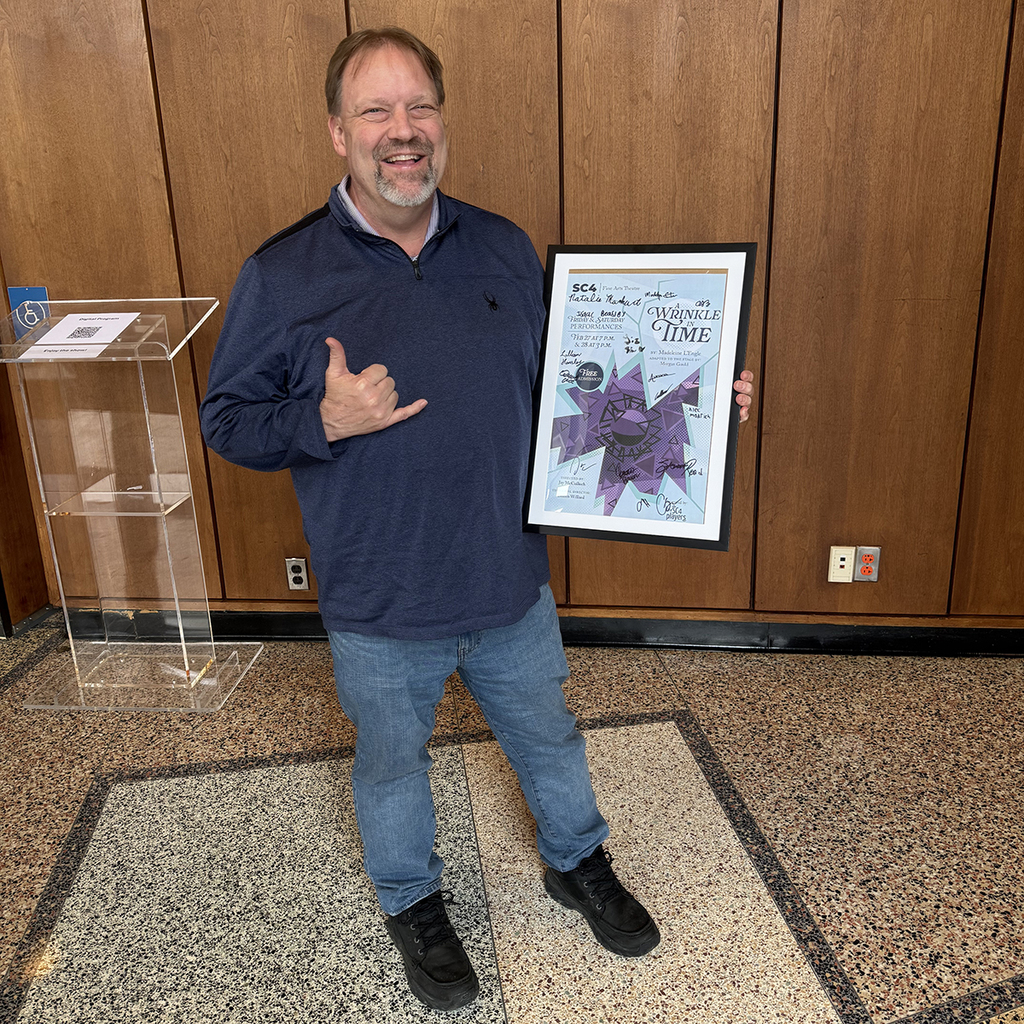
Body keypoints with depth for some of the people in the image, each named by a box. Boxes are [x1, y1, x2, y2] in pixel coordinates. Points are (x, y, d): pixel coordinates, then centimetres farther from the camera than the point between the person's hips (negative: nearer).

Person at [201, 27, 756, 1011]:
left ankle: (578, 865, 53)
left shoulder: (505, 249, -1)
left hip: (512, 585, 3)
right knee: (391, 764, 21)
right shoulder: (282, 275, -11)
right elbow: (225, 419, -6)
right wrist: (324, 421, -25)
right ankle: (412, 903, 51)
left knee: (548, 736, 23)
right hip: (379, 611, -2)